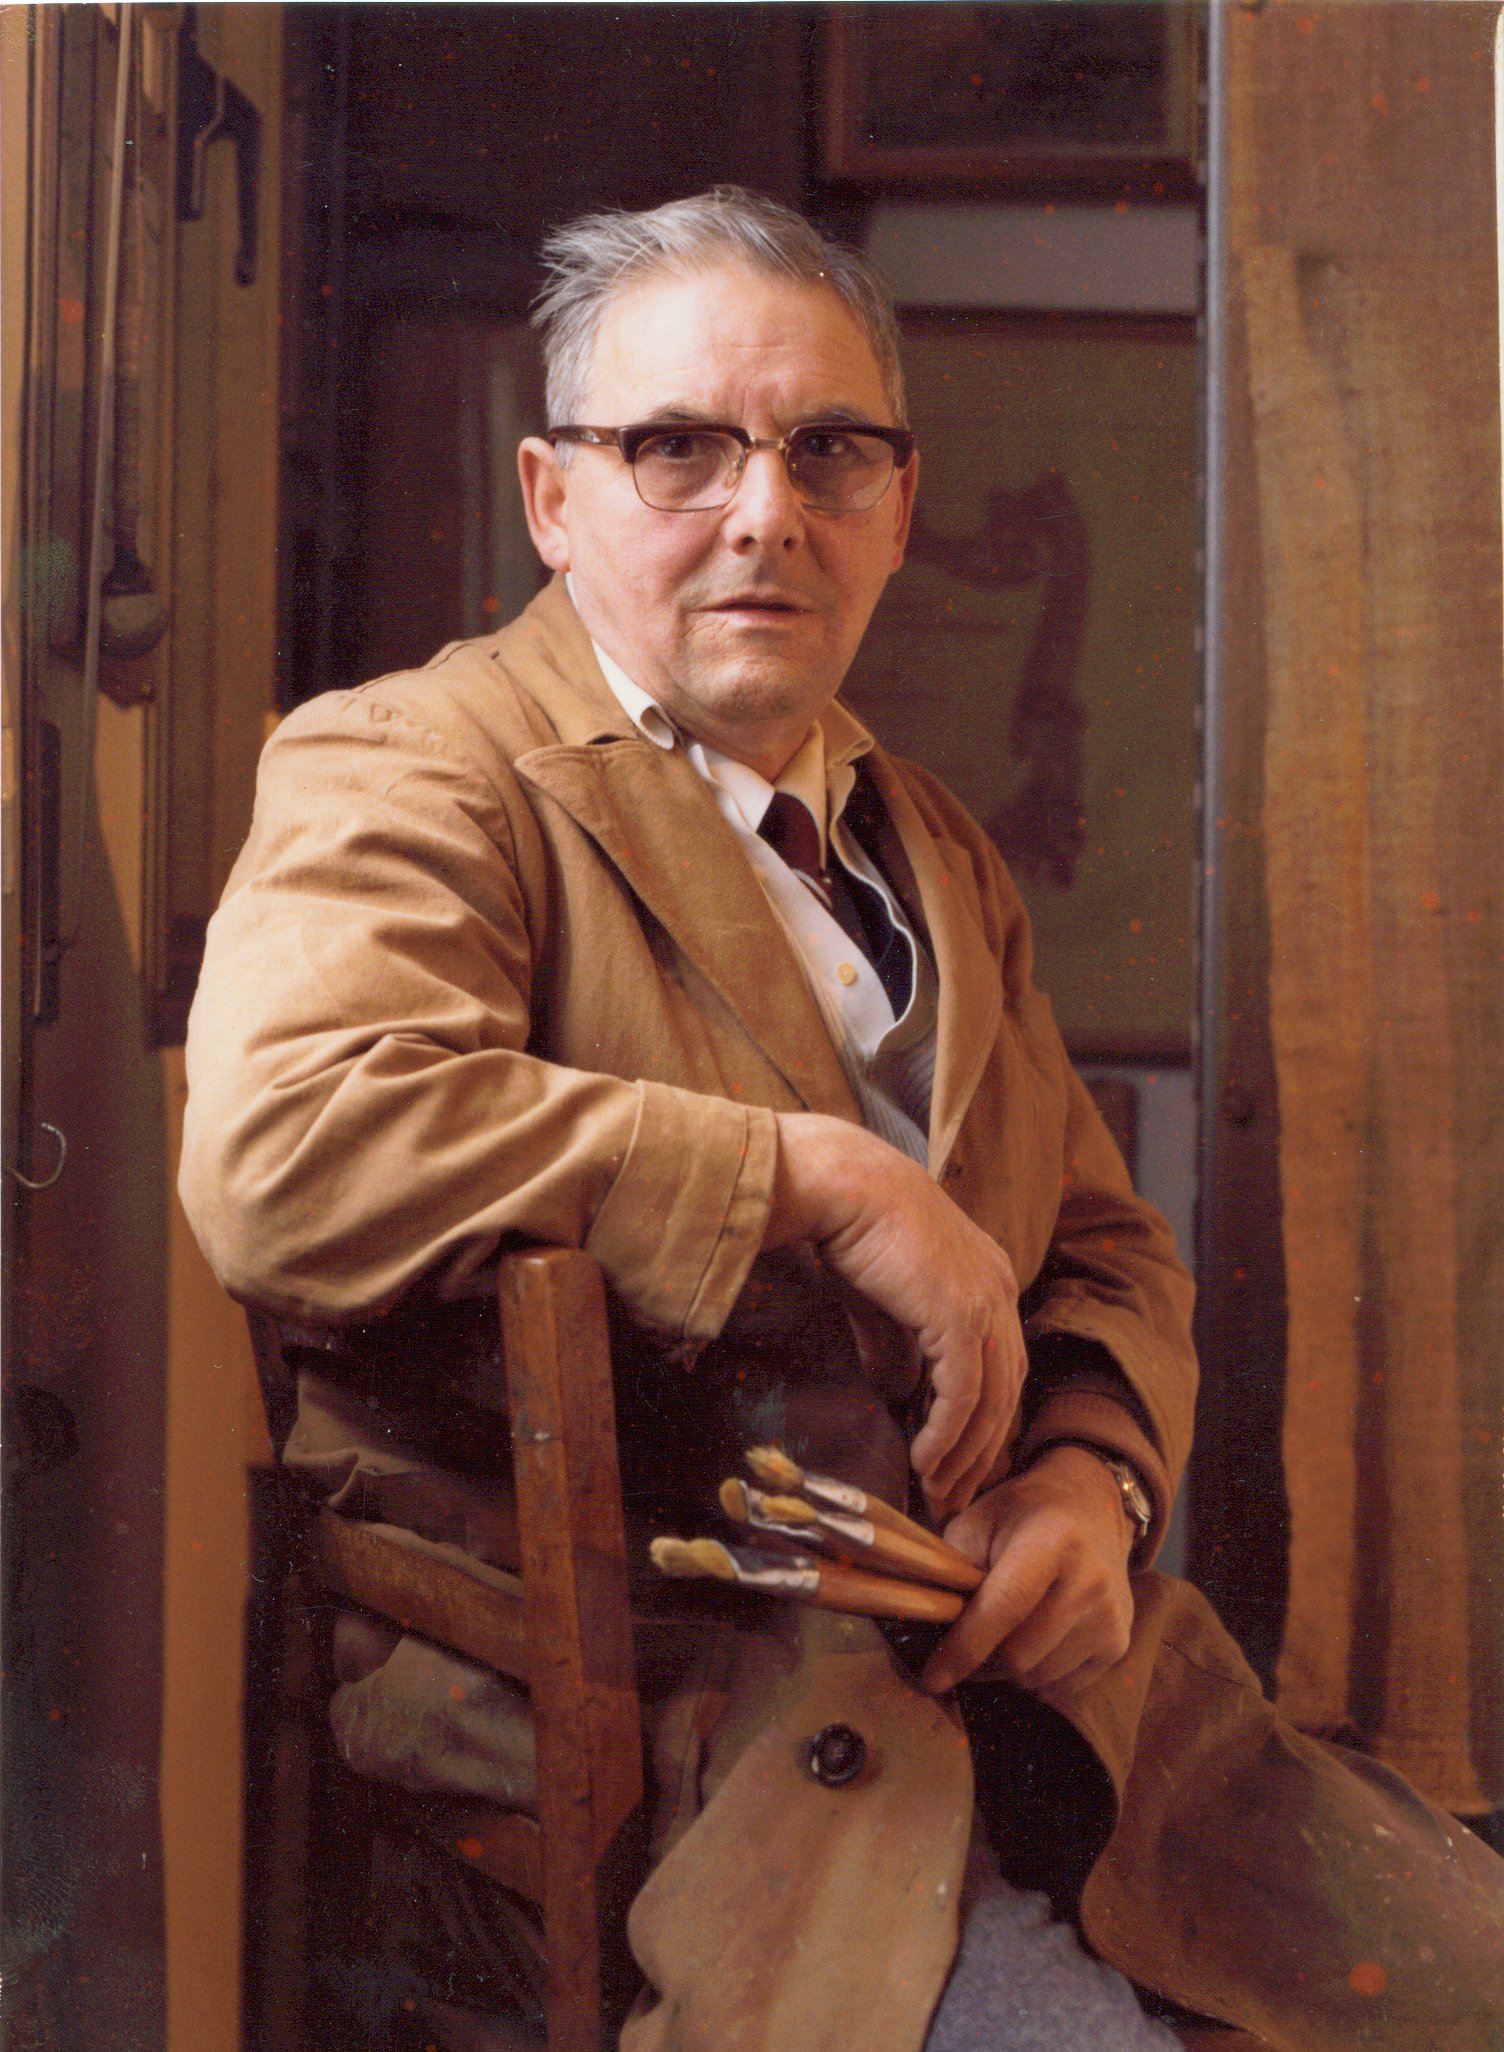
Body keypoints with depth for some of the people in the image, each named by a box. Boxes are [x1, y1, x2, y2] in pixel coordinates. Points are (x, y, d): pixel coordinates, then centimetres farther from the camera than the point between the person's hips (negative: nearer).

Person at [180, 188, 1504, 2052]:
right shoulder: (409, 773, -4)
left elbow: (1107, 1249, 21)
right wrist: (831, 1182, -18)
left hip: (1026, 1653, 7)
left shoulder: (933, 851, 20)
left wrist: (1091, 1476, -2)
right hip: (638, 1679, -6)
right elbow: (280, 1147, -25)